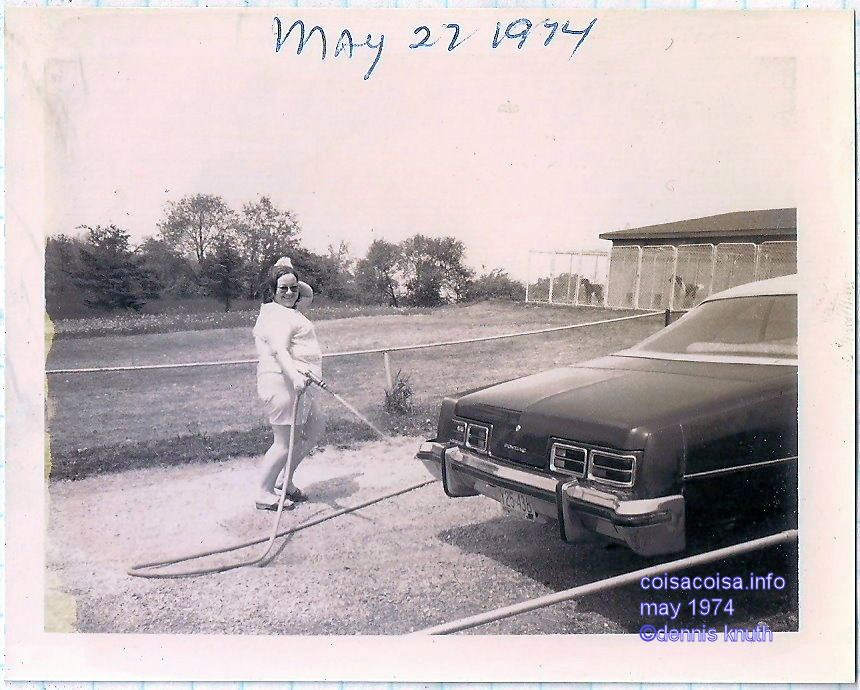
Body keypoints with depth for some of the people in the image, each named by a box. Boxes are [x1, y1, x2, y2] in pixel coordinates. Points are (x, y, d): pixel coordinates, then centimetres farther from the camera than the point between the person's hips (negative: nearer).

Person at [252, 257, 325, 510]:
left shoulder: (289, 309, 16)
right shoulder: (275, 315, -16)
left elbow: (308, 294, 32)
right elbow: (279, 350, -31)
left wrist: (293, 279, 13)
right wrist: (295, 375, -46)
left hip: (298, 384, 11)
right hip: (283, 384, -11)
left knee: (315, 428, 19)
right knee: (286, 442, -6)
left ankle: (286, 483, 26)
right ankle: (264, 494, 7)